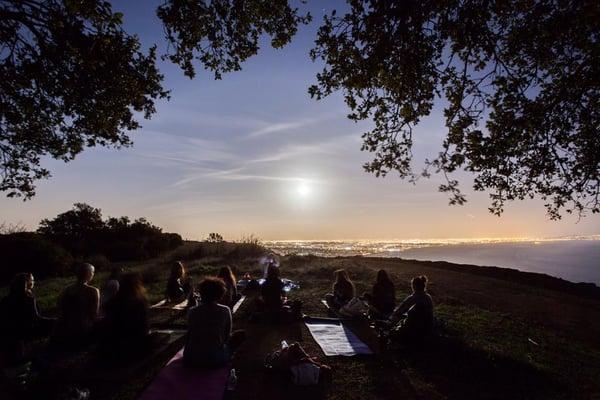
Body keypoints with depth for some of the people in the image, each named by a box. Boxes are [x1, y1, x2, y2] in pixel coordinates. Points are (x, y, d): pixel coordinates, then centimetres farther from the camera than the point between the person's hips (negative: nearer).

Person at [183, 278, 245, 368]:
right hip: (215, 359, -4)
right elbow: (227, 336, 5)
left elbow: (189, 336, 11)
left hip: (190, 361, 4)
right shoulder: (225, 311, -5)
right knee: (240, 334, 17)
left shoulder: (193, 311, 0)